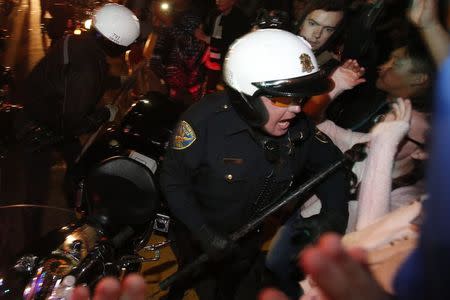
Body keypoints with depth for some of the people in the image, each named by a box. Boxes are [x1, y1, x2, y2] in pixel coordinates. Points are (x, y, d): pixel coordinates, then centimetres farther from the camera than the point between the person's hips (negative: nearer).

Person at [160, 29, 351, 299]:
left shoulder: (299, 128, -19)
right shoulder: (207, 120, -32)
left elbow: (330, 162, -3)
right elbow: (174, 180, -24)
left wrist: (334, 214, -18)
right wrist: (204, 234, -29)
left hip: (249, 243, 4)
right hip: (199, 239, -3)